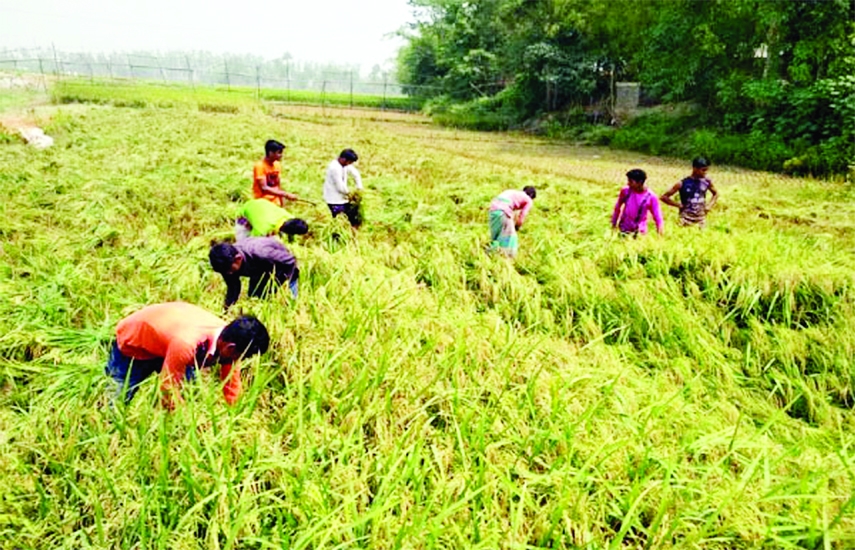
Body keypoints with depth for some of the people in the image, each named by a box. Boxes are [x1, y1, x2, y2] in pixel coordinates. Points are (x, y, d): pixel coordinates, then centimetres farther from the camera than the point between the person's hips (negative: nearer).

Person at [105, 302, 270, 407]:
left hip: (164, 343, 6)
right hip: (133, 340, -6)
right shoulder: (186, 344, -45)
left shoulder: (229, 338, -23)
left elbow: (232, 392, -14)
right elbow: (169, 388, -35)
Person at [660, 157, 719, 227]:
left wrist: (709, 205, 6)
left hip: (701, 221, 4)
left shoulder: (707, 182, 0)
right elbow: (664, 197, -6)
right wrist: (679, 205, -8)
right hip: (686, 221, -4)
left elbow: (716, 194, 21)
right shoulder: (682, 184, -10)